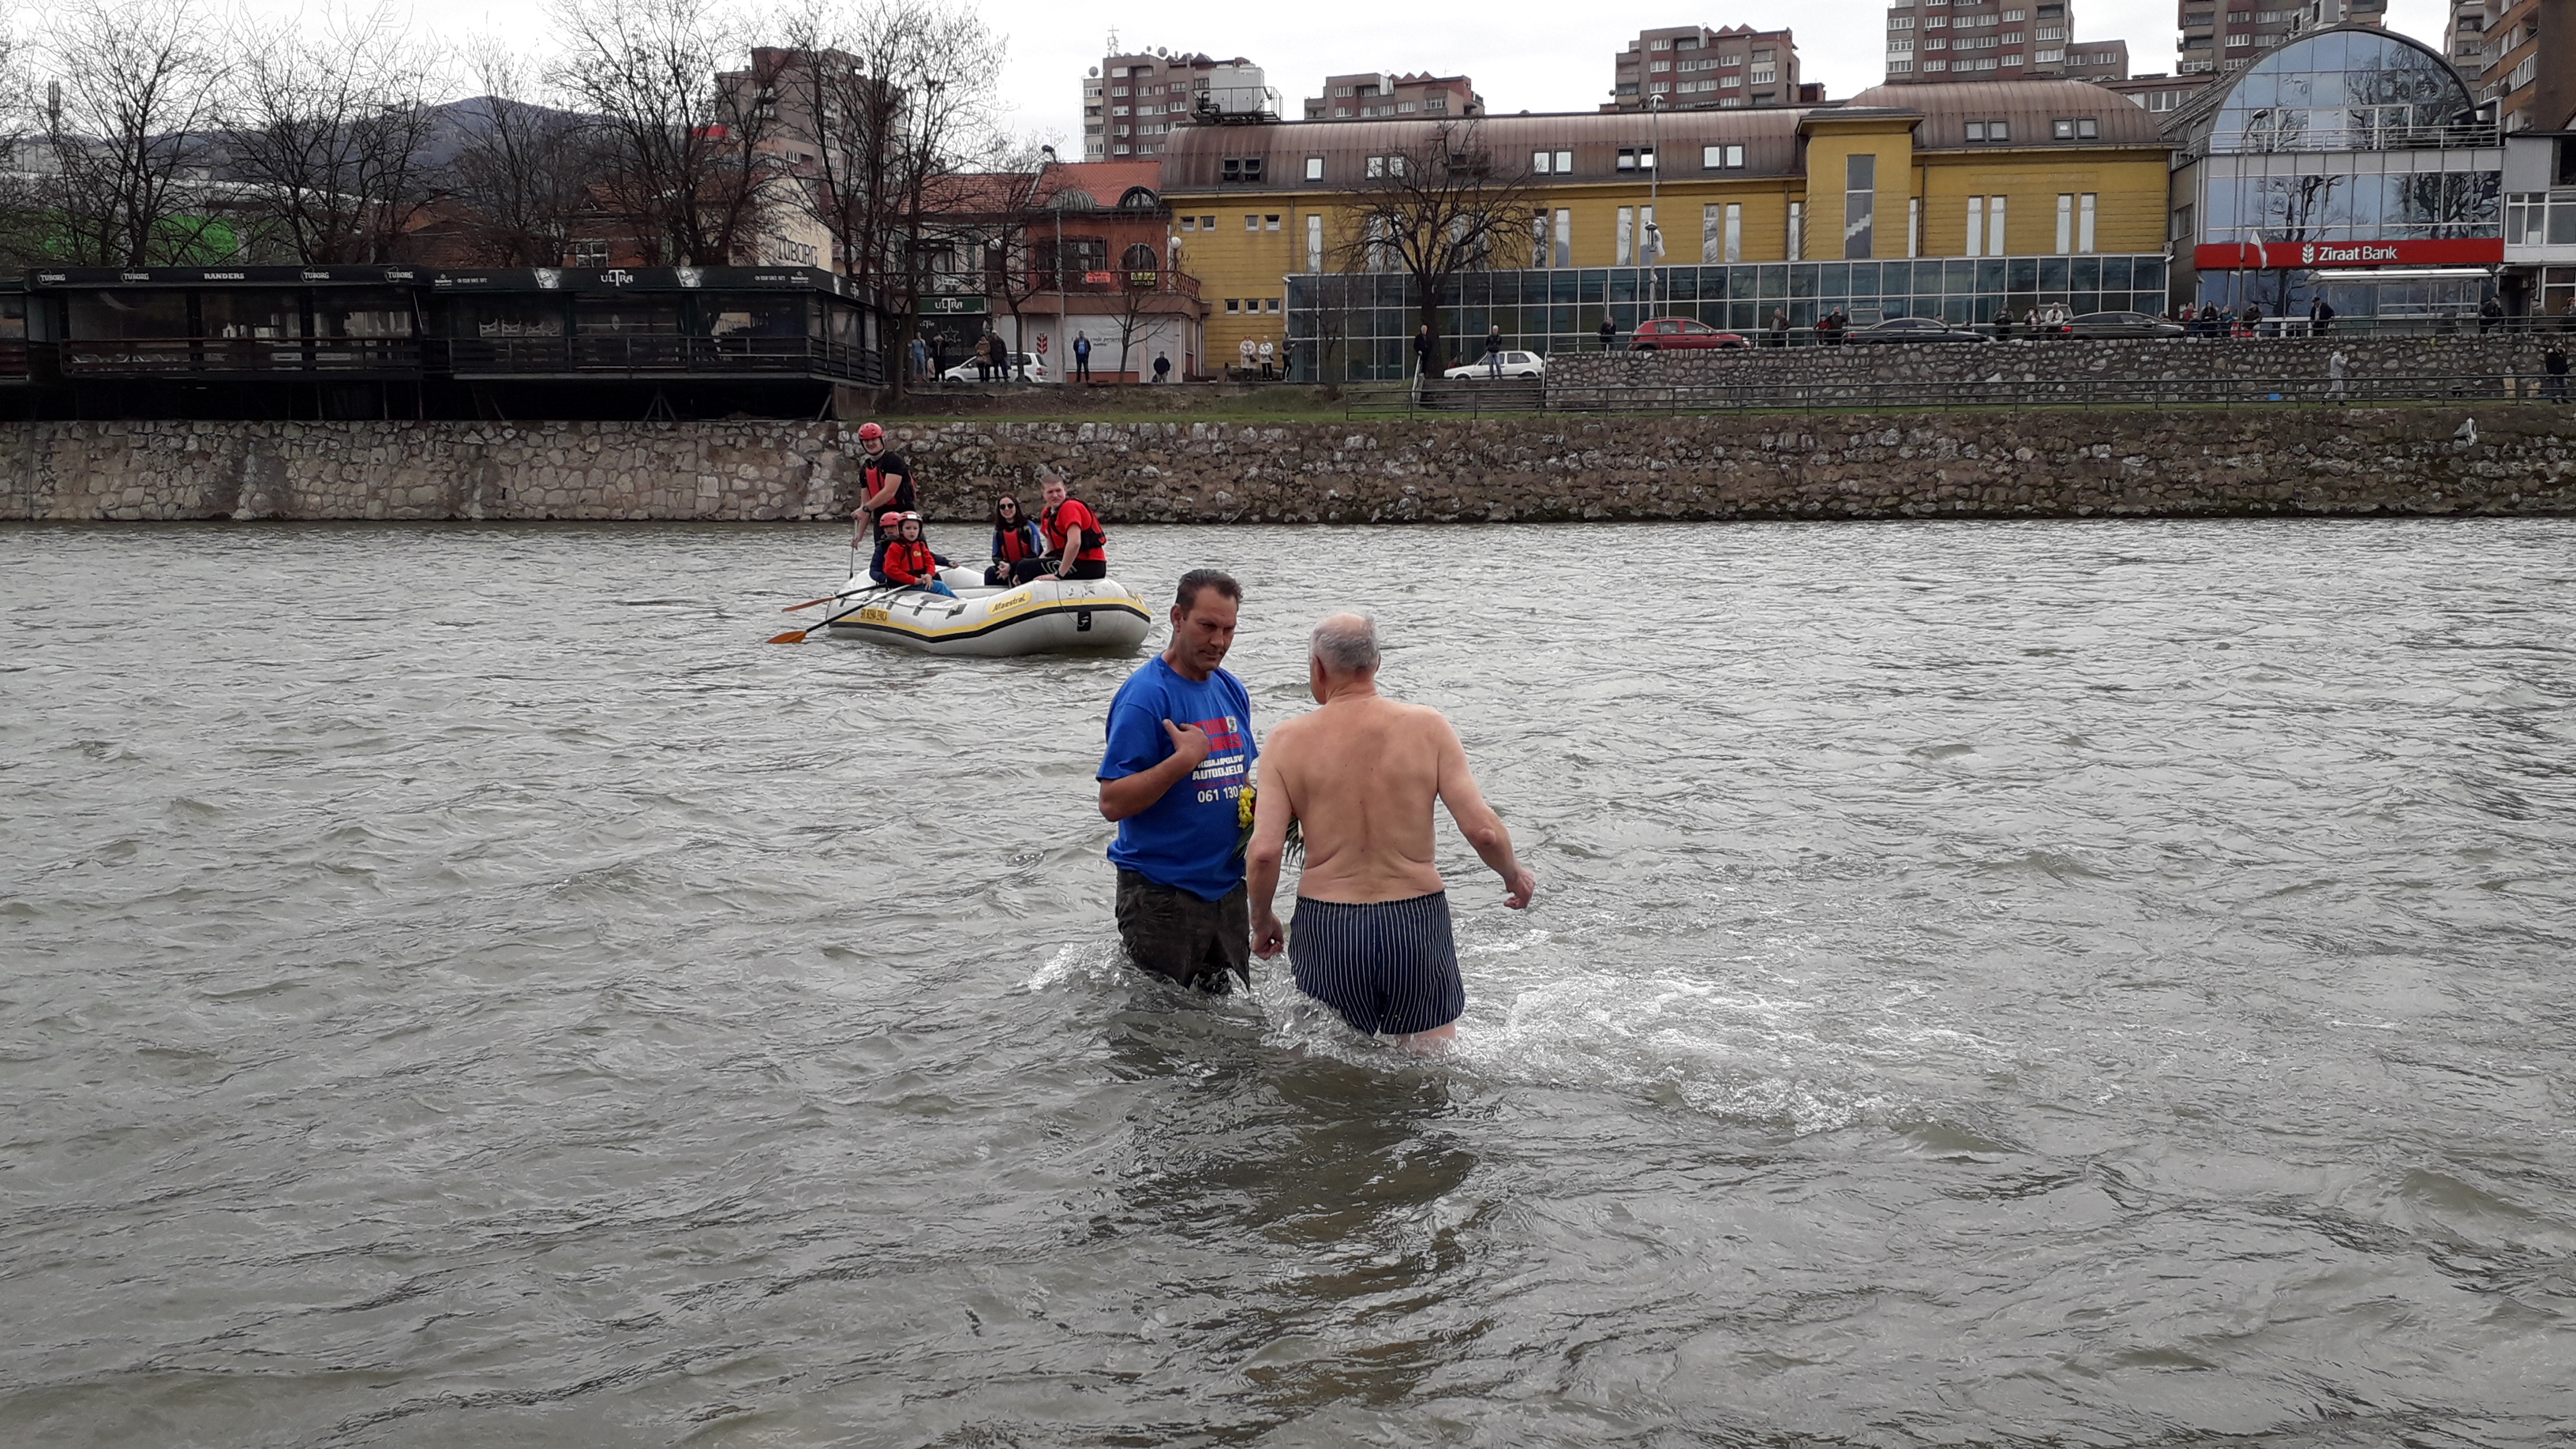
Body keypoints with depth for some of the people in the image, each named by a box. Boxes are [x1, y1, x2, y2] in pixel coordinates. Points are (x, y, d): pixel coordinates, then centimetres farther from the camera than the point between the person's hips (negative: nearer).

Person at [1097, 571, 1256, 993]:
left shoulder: (1233, 692, 8)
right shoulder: (1144, 696, -16)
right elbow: (1112, 803, -21)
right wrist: (1184, 759, -27)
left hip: (1228, 888, 7)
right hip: (1162, 897, -7)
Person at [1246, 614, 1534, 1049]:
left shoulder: (1289, 740, -4)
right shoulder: (1427, 727, -4)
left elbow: (1264, 851, -10)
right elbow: (1482, 829, -10)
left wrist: (1261, 921, 8)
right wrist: (1514, 875, 11)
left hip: (1326, 926, 0)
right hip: (1417, 918, 0)